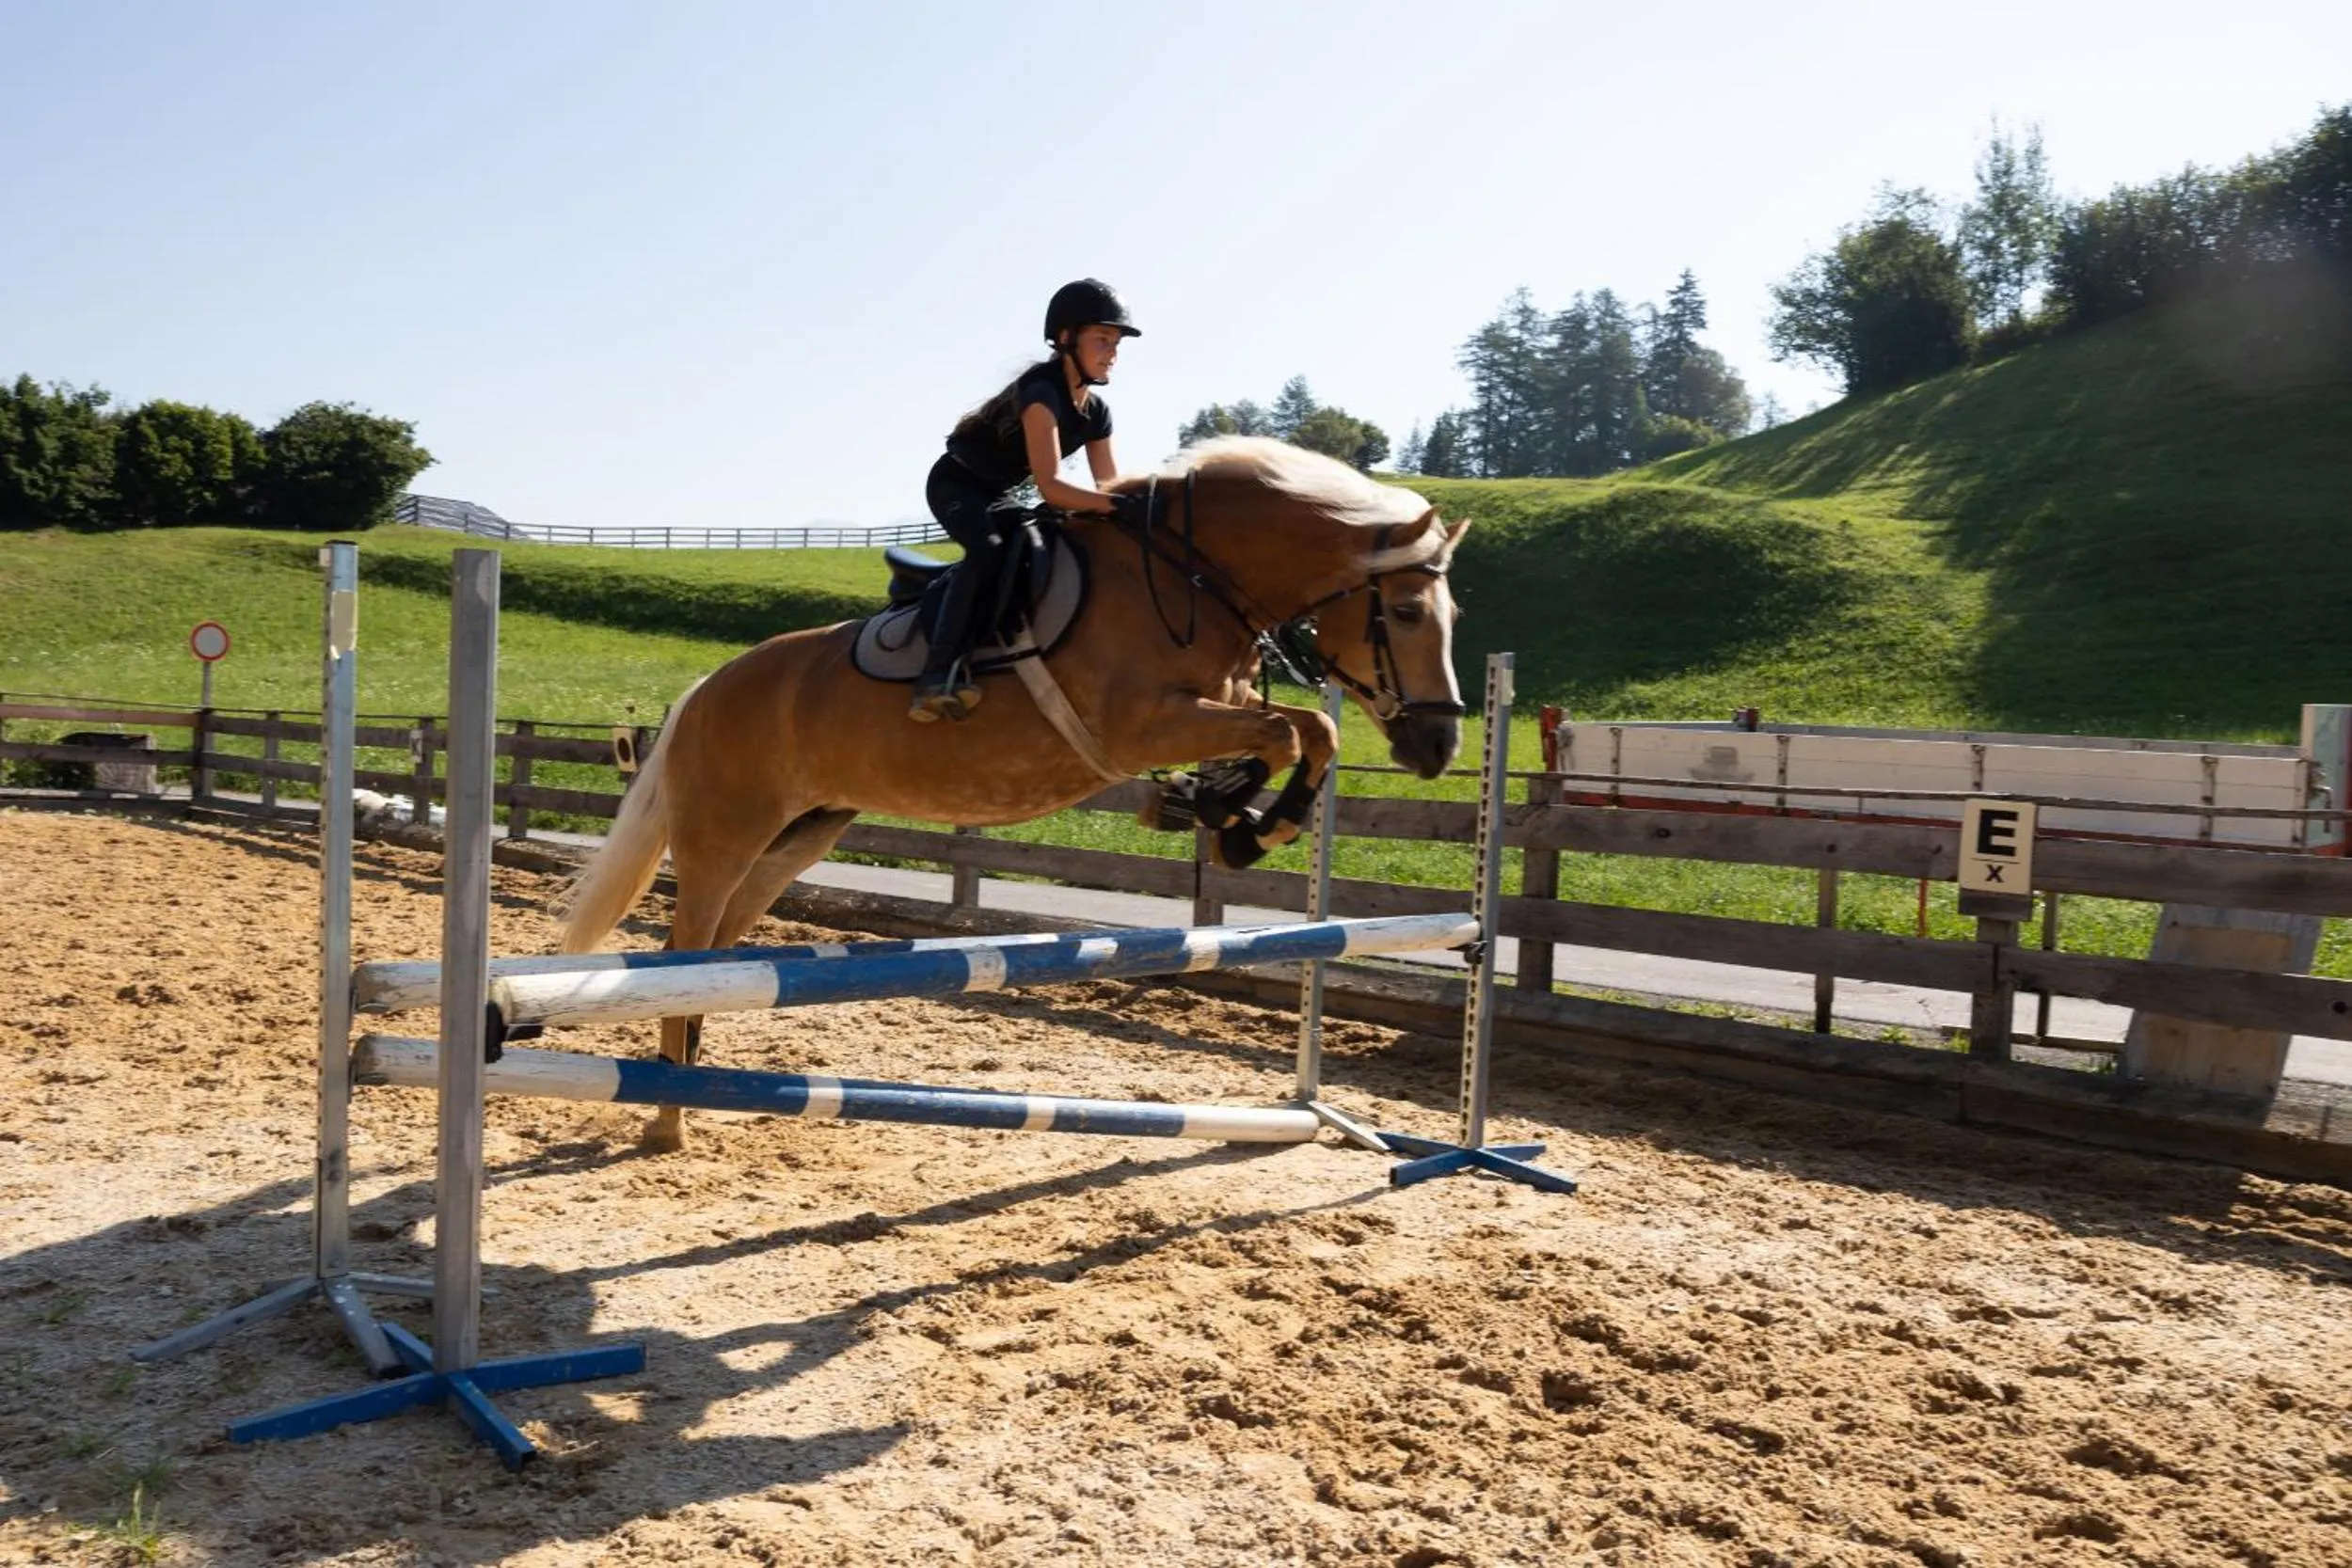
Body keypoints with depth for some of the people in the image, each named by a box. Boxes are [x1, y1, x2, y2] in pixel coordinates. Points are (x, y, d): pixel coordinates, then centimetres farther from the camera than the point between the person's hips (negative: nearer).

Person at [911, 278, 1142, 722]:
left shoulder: (1097, 410, -5)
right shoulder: (1041, 392, -31)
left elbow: (1109, 486, -3)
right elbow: (1050, 488, -42)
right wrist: (1124, 506, -49)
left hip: (1000, 496, 9)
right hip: (955, 484, -9)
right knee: (989, 549, -35)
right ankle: (940, 671, -40)